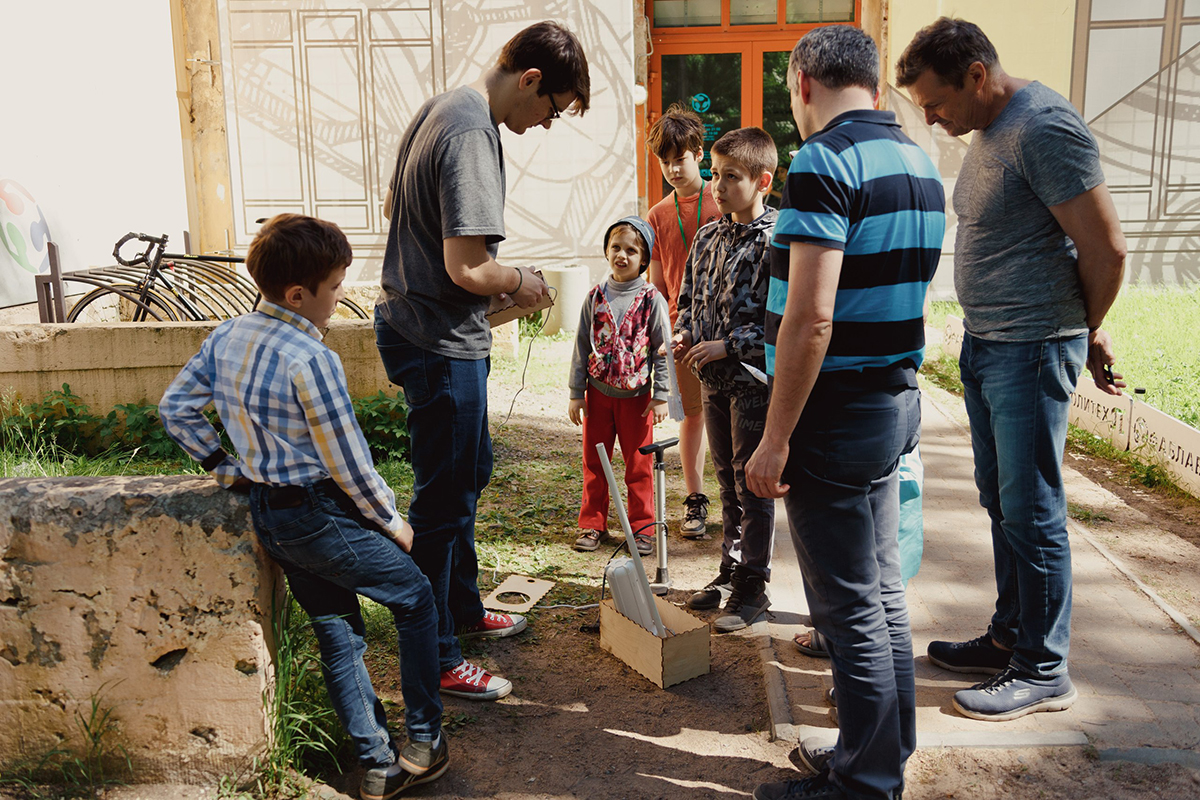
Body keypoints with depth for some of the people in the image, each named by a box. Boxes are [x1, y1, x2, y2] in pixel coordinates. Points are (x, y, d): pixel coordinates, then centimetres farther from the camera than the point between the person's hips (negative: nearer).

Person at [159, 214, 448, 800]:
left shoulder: (225, 337, 2)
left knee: (337, 633, 16)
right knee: (416, 599, 10)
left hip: (265, 512, 8)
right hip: (319, 515, -8)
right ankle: (423, 742, 18)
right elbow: (349, 465, -19)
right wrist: (393, 523, -5)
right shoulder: (311, 360, -24)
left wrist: (225, 467, 15)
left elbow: (175, 408, 12)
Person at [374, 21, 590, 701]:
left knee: (471, 472, 23)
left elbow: (393, 207, 21)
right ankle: (437, 659, 15)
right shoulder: (472, 134, -22)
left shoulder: (441, 108, 10)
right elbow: (468, 268, -29)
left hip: (412, 324, 11)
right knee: (444, 499, 1)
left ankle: (464, 608, 40)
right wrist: (520, 282, -8)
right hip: (442, 345, -11)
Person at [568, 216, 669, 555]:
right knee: (594, 463, 10)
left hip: (637, 395, -2)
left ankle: (642, 528, 18)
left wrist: (661, 396, -6)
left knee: (639, 465, 5)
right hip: (598, 393, 3)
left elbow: (662, 349, -3)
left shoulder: (652, 300, -4)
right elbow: (582, 347, 6)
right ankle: (592, 525, 23)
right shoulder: (595, 298, 3)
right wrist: (576, 393, 4)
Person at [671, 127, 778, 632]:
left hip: (755, 380, -7)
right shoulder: (708, 237, 9)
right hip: (713, 380, 7)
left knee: (752, 486, 2)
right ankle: (731, 570, 30)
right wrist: (684, 337, 1)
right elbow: (689, 296, 19)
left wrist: (728, 346, -20)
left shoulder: (776, 239, -14)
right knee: (728, 482, 17)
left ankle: (752, 587, 14)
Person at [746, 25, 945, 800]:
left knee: (851, 609, 2)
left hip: (838, 415, -9)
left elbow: (811, 316, -24)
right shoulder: (921, 163, 13)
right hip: (898, 400, 9)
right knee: (884, 592, 18)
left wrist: (776, 439, -19)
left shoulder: (824, 161, -17)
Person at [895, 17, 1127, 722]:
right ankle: (1011, 637, 32)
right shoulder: (988, 132, 13)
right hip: (983, 346, 9)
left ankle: (1044, 672, 13)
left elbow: (1106, 247, -17)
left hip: (1031, 352, -9)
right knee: (1001, 501, 17)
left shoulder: (1044, 127, -17)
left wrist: (1088, 332, -2)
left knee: (1032, 511, -1)